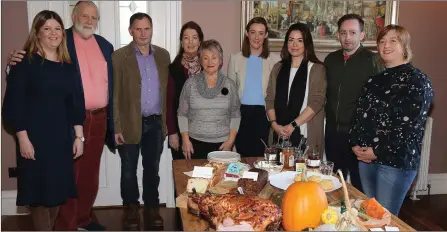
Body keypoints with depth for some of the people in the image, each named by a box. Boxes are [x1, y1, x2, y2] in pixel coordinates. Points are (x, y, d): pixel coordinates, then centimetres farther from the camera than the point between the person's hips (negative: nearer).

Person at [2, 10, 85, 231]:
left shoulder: (69, 67, 9)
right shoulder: (25, 63, -5)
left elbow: (76, 103, 9)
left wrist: (79, 136, 4)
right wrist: (22, 137, -14)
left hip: (61, 136, 5)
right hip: (34, 136, -4)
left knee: (57, 188, 10)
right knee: (38, 189, 2)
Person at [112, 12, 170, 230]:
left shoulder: (163, 55, 5)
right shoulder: (119, 57, -6)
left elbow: (167, 90, 8)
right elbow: (114, 95, -7)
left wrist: (168, 122, 5)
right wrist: (116, 127, -11)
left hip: (156, 123, 3)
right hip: (130, 123, -3)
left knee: (152, 168, 14)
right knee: (129, 169, 11)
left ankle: (152, 207, 29)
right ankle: (131, 208, 28)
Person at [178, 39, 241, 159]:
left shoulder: (229, 84, 4)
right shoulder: (190, 83, 2)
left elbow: (235, 115, 5)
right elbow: (182, 114, 4)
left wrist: (231, 140, -3)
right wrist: (185, 139, -2)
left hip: (222, 144, 0)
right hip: (196, 143, 0)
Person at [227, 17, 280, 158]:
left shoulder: (275, 60, 1)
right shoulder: (235, 58, 5)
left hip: (263, 114, -1)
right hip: (242, 113, 1)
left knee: (261, 155, 3)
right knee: (243, 155, 8)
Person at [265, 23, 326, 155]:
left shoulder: (317, 69, 0)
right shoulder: (278, 68, 13)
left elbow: (316, 102, -9)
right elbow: (270, 99, 8)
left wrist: (293, 125, -14)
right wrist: (275, 124, -6)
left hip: (305, 135, -3)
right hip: (279, 135, 4)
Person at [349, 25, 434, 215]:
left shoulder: (418, 81, -6)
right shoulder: (375, 80, 14)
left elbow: (410, 126, -15)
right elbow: (360, 113, 12)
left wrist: (379, 151, -15)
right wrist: (355, 143, -3)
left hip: (396, 161, -6)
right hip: (365, 158, 6)